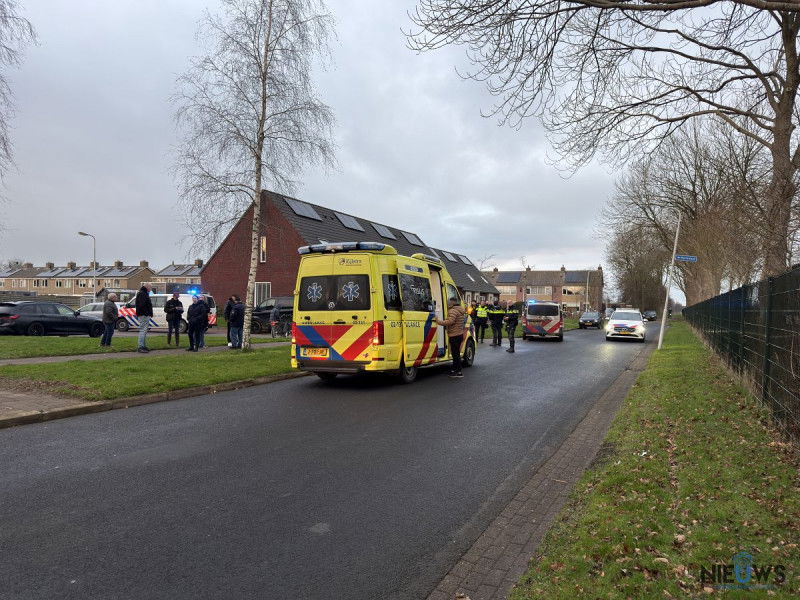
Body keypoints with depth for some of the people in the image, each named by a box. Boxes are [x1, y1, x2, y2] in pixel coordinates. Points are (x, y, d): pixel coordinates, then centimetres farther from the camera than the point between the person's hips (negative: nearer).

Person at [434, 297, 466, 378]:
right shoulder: (461, 311, 17)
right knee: (456, 353, 16)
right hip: (459, 334, 10)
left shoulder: (453, 311, -16)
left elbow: (450, 321, -28)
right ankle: (454, 370, 24)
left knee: (455, 353, -5)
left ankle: (459, 372, -1)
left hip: (454, 335, -10)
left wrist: (439, 321, -22)